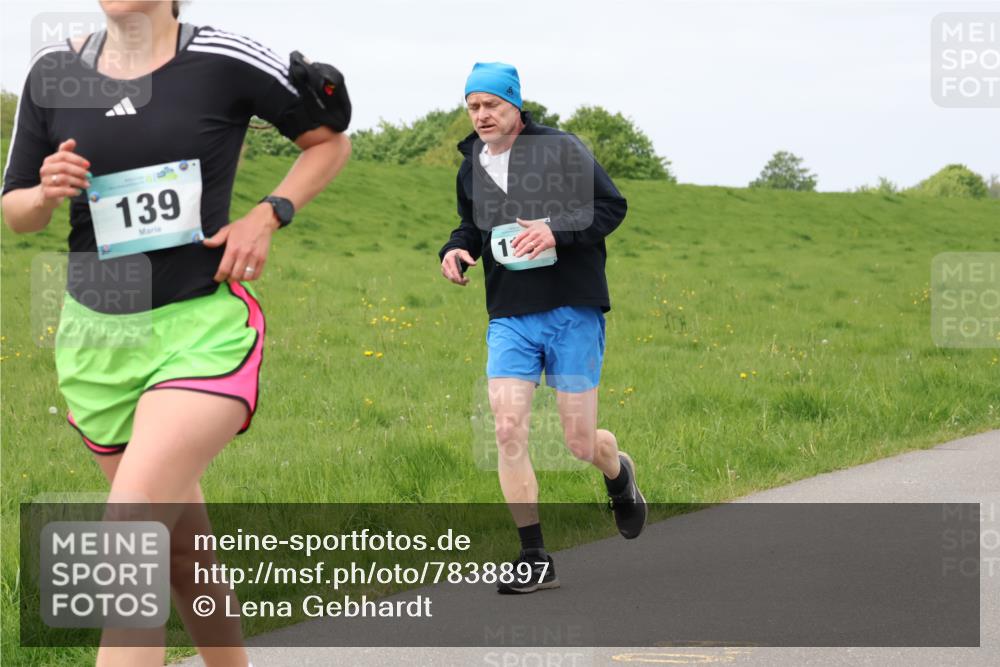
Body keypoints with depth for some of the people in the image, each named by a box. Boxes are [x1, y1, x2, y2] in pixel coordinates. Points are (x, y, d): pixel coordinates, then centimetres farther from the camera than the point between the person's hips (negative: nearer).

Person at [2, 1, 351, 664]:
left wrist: (267, 216, -9)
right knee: (181, 544, 13)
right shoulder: (53, 72, 4)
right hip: (97, 335, 5)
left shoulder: (224, 60, -7)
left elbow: (331, 140, 6)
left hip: (203, 328, -5)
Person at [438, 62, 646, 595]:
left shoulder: (561, 149, -6)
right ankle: (535, 561, -3)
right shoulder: (471, 167, 9)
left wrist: (557, 231, -21)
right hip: (509, 316, 4)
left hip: (572, 311, -4)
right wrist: (456, 249, 2)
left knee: (579, 442, 0)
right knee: (508, 431, -12)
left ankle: (619, 475, 39)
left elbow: (611, 206, -6)